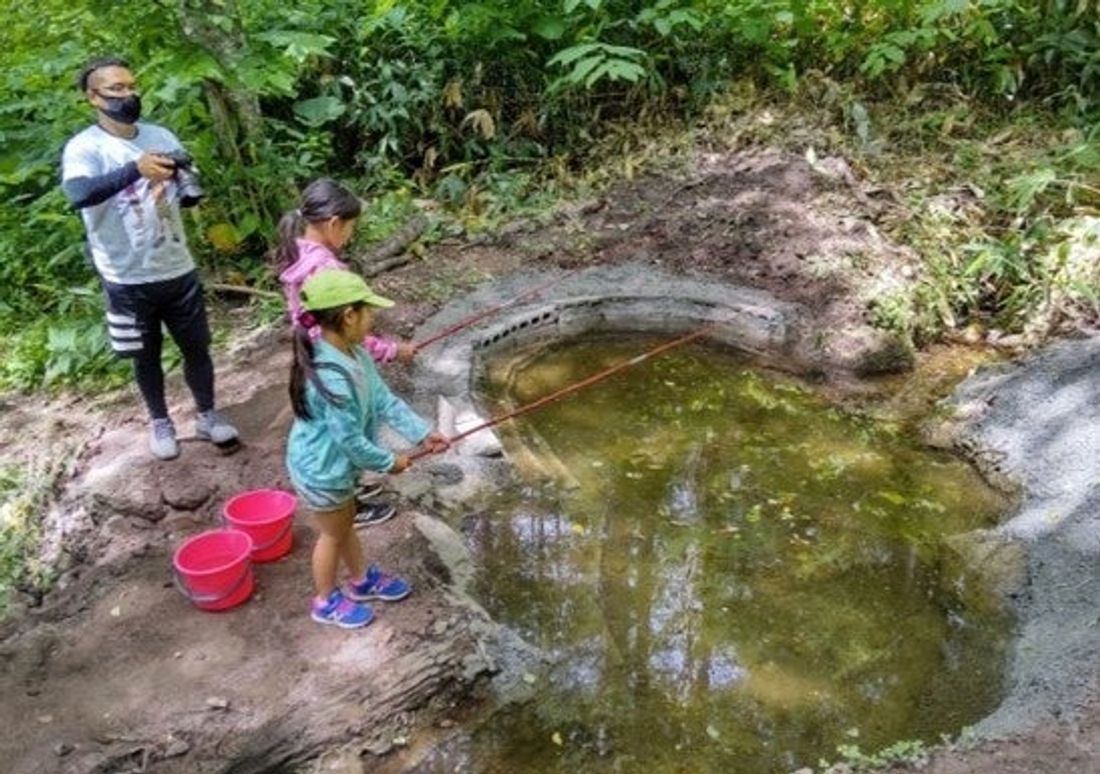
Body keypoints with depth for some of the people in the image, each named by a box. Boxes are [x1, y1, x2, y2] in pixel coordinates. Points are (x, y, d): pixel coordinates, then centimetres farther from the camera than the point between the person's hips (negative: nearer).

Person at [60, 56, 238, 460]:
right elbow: (79, 194, -32)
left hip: (177, 269, 3)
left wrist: (187, 177, -20)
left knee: (197, 347, 13)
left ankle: (207, 414, 32)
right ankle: (160, 421, 34)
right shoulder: (84, 148, -12)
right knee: (146, 355, 14)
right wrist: (135, 169, -45)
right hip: (128, 279, -3)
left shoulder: (161, 136, 3)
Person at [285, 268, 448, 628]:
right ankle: (326, 602, 36)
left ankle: (362, 580, 49)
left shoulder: (354, 354, -6)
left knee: (346, 524, 27)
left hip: (336, 464, 9)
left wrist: (422, 432, -8)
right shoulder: (332, 376, -36)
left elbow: (384, 399, -2)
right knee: (333, 533, 13)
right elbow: (350, 440, -28)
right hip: (321, 469, -9)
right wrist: (389, 463, -15)